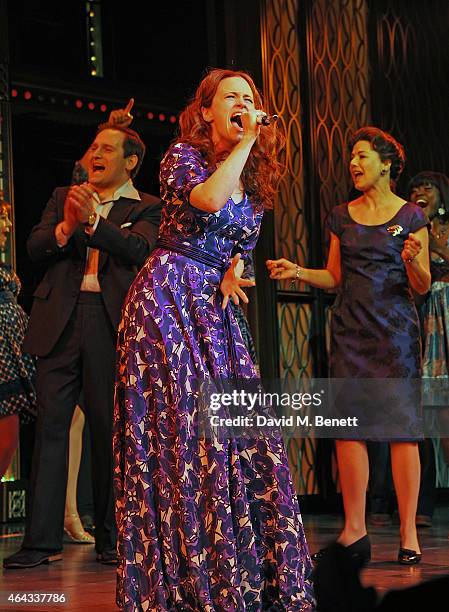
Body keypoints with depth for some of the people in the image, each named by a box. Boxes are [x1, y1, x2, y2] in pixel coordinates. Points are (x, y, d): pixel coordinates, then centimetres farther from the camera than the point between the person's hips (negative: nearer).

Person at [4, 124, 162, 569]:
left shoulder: (146, 208, 11)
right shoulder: (64, 197, 20)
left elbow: (138, 249, -8)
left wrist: (93, 220, -22)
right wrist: (67, 226, -13)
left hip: (111, 324, -2)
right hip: (61, 319, 2)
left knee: (110, 429, 0)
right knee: (50, 425, -3)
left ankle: (111, 538, 8)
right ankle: (42, 540, -3)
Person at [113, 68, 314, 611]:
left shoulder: (254, 182, 15)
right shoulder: (183, 154, -4)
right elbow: (208, 199, -25)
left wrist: (233, 275, 2)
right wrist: (244, 143, -15)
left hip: (214, 309, 7)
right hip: (168, 297, -7)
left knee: (239, 433, 0)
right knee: (182, 430, -12)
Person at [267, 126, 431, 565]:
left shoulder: (411, 217, 4)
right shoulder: (342, 217, 14)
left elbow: (422, 286, 3)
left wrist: (412, 260, -17)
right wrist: (298, 271, 2)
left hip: (395, 331, -3)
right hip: (350, 329, 4)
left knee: (400, 427, -7)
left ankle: (408, 533, -4)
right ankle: (354, 531, 2)